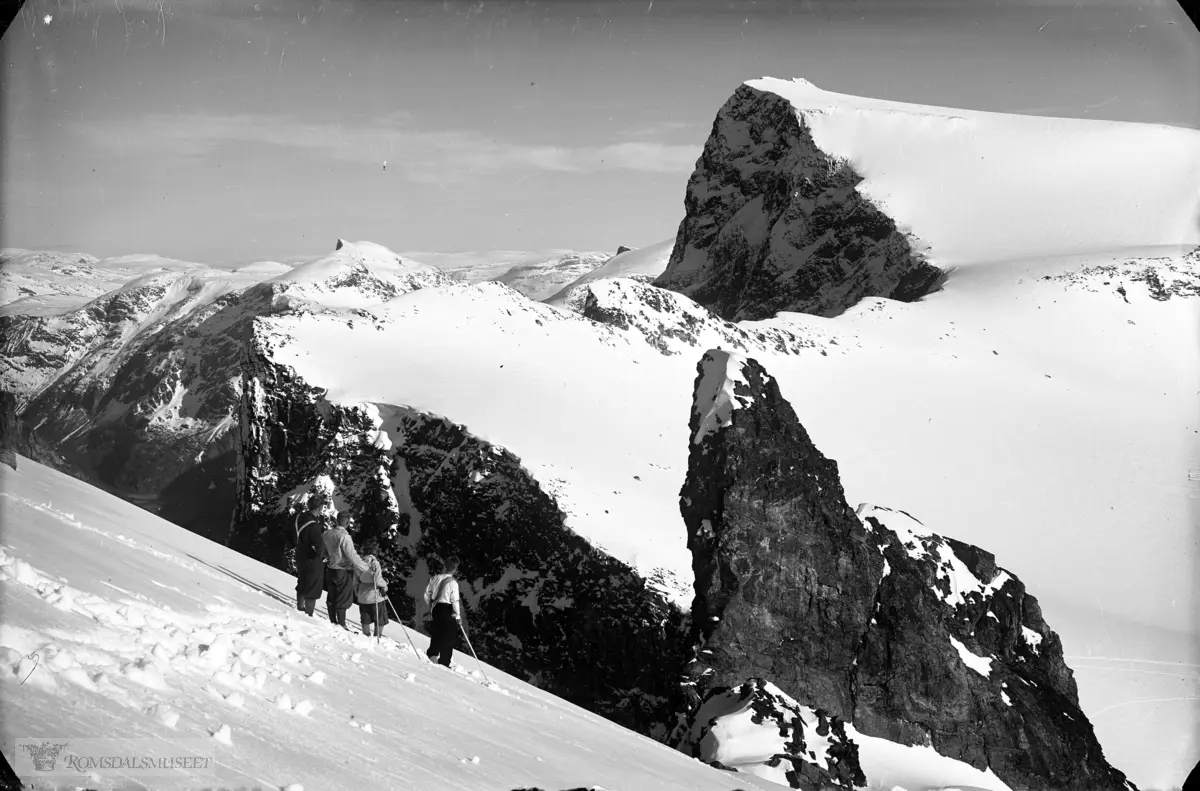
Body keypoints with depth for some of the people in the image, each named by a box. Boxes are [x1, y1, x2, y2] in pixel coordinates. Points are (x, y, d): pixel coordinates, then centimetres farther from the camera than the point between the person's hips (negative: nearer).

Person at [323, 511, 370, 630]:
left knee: (331, 598, 18)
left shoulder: (327, 534, -2)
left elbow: (324, 551, 13)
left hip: (330, 570, 7)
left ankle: (333, 622, 31)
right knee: (343, 600, 5)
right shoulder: (344, 536, -24)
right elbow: (353, 557, -26)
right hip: (343, 571, -7)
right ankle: (341, 625, 11)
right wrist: (367, 571, -20)